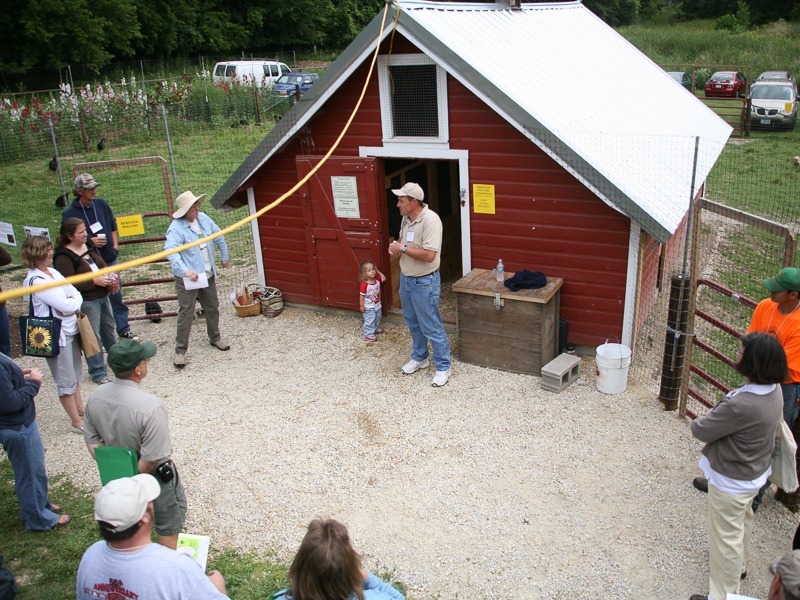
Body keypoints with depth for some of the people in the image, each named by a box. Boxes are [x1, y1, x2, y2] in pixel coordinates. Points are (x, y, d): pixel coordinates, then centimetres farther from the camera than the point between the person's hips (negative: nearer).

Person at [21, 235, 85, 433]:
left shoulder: (53, 272, 7)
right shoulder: (36, 281, -20)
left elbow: (76, 295, 7)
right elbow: (66, 305, -23)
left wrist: (71, 304, -13)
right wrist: (73, 302, -2)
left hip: (71, 331, 8)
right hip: (55, 336, -8)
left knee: (75, 376, 20)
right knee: (66, 381, 5)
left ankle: (81, 411, 35)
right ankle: (77, 422, 18)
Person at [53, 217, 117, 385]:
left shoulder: (88, 244, 6)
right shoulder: (63, 257, -19)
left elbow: (101, 264, 20)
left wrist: (110, 277, 0)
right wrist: (94, 281, -25)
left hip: (103, 296, 8)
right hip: (86, 301, -8)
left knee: (109, 328, 24)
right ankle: (98, 373, 17)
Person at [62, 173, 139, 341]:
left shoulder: (101, 204, 2)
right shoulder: (70, 213, -10)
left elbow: (112, 226, 17)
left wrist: (115, 245, 5)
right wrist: (90, 242, -18)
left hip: (110, 259, 4)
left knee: (117, 296, 12)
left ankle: (124, 330, 25)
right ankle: (95, 336, 18)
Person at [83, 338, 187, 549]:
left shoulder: (96, 397, -15)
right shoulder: (150, 407, -36)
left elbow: (92, 440, -3)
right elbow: (152, 459, -30)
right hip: (155, 477, -6)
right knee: (168, 524, 20)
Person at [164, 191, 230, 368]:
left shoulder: (203, 218, 1)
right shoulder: (176, 228, -20)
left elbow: (219, 236, 16)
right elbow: (171, 251, -34)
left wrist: (224, 256, 21)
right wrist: (185, 270, -45)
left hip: (208, 275, 7)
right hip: (187, 278, -7)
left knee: (212, 308, 19)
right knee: (186, 313, -4)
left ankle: (215, 338, 40)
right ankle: (180, 350, 6)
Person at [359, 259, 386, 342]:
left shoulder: (377, 280, -7)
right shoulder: (364, 284, -26)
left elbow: (384, 278, 11)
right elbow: (361, 295, -20)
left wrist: (378, 271, 2)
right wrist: (361, 306, -18)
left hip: (377, 305, 7)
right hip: (369, 307, -7)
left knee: (377, 318, 24)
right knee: (370, 321, -2)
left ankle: (376, 329, 45)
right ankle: (368, 335, 7)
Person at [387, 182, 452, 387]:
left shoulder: (430, 220, -25)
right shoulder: (406, 218, 3)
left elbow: (429, 255, -31)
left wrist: (403, 249, -23)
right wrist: (396, 247, -4)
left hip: (424, 282, -9)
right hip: (405, 278, 9)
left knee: (431, 327, 1)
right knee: (413, 323, 22)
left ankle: (443, 367, 15)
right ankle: (419, 358, 40)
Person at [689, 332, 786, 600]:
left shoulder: (741, 406, -39)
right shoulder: (773, 390, -11)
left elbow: (700, 429, -25)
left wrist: (708, 417, -7)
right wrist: (721, 414, -10)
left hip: (731, 482, -9)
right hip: (755, 474, 9)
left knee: (726, 538, 10)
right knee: (742, 524, 32)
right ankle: (738, 565, 57)